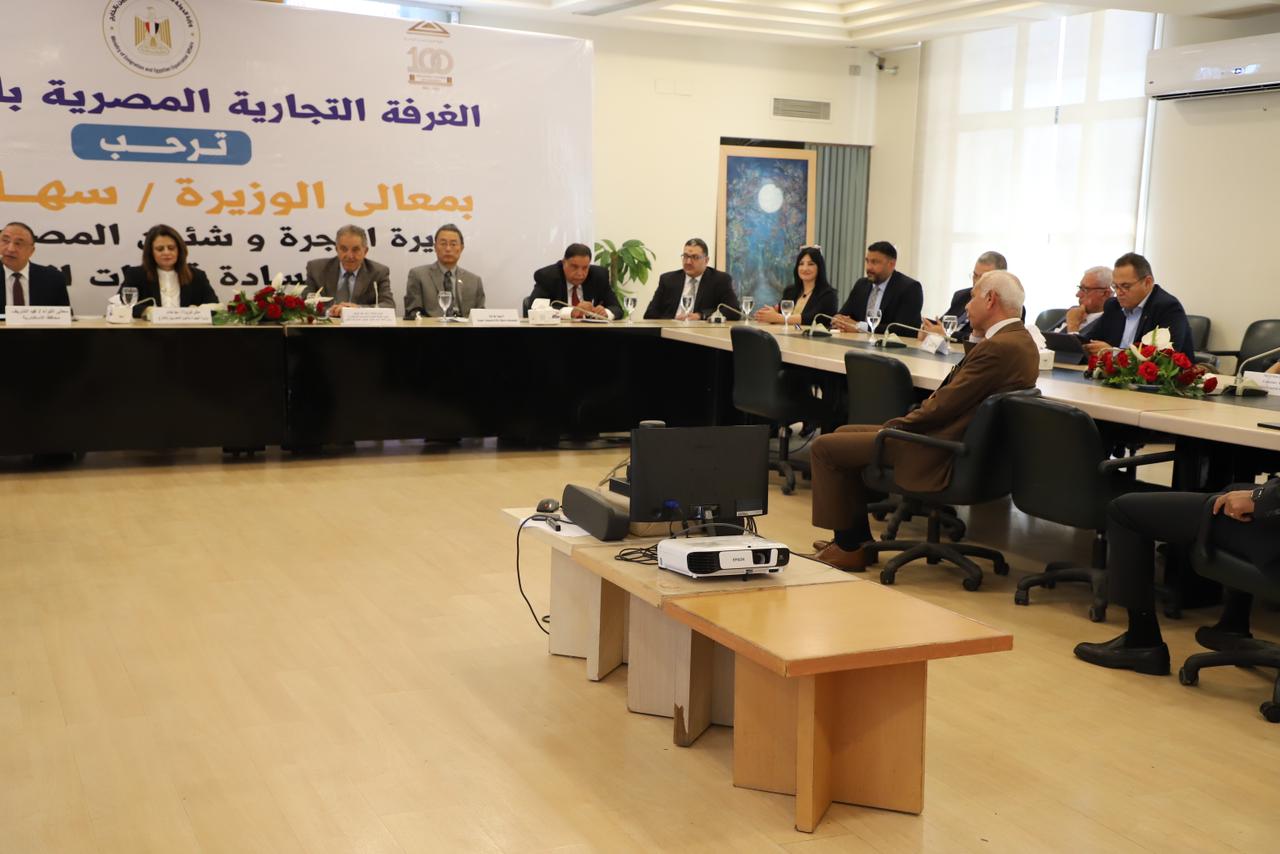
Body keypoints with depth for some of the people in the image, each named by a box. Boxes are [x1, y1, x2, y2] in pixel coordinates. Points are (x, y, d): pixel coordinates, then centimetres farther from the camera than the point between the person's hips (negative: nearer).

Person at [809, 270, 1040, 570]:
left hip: (937, 455, -11)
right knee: (846, 433, 22)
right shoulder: (1021, 340, 9)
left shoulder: (999, 347, -22)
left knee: (824, 447, -6)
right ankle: (858, 535, 25)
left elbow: (943, 406, -22)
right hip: (959, 444, 11)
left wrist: (895, 425, -10)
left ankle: (848, 546, 6)